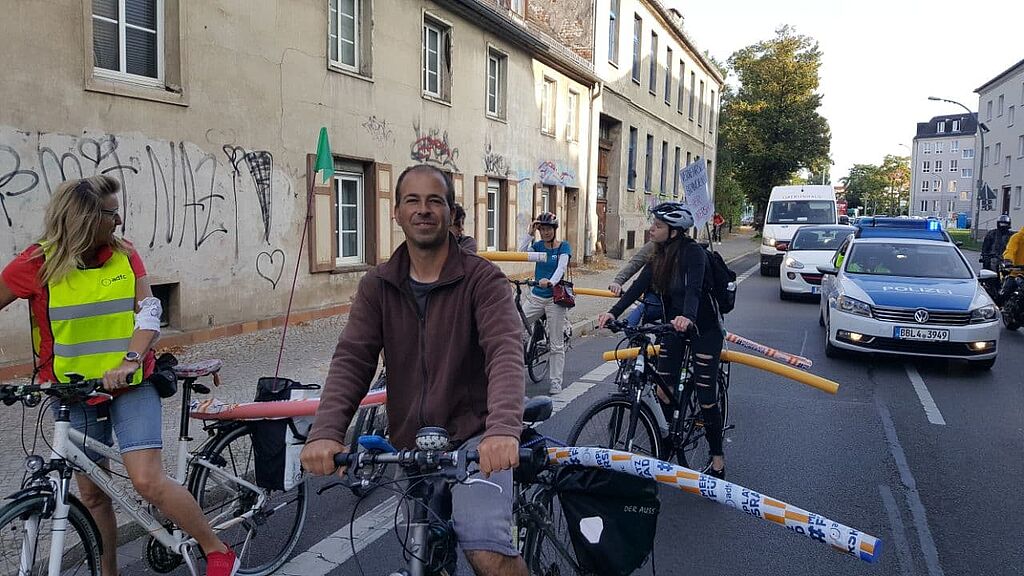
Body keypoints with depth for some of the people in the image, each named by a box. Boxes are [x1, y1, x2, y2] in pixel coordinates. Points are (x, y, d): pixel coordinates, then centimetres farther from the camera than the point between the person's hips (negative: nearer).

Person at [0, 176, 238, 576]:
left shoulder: (125, 255, -3)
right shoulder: (38, 263, -7)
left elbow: (149, 313, -8)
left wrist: (130, 360, -24)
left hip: (130, 384, -1)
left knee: (147, 480, -14)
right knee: (91, 492, 12)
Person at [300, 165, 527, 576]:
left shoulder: (482, 279, -10)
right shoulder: (377, 286, 2)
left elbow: (506, 352, -24)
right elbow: (351, 360, -8)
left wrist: (504, 428, -42)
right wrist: (326, 432, -26)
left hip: (473, 438, -4)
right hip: (409, 445, 5)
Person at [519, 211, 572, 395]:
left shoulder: (564, 246, -4)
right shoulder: (538, 245, 9)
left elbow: (561, 267, -21)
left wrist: (550, 282, -40)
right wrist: (530, 233, -11)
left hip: (555, 298, -4)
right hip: (536, 296, 4)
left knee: (556, 344, 1)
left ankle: (556, 383, 10)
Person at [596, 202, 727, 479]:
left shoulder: (693, 252, -20)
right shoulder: (659, 255, 1)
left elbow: (694, 288, -36)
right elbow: (639, 285, -8)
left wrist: (687, 316, -55)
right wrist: (613, 312, -21)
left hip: (703, 328, -6)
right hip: (673, 325, 6)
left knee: (706, 398, -2)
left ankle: (717, 458, 15)